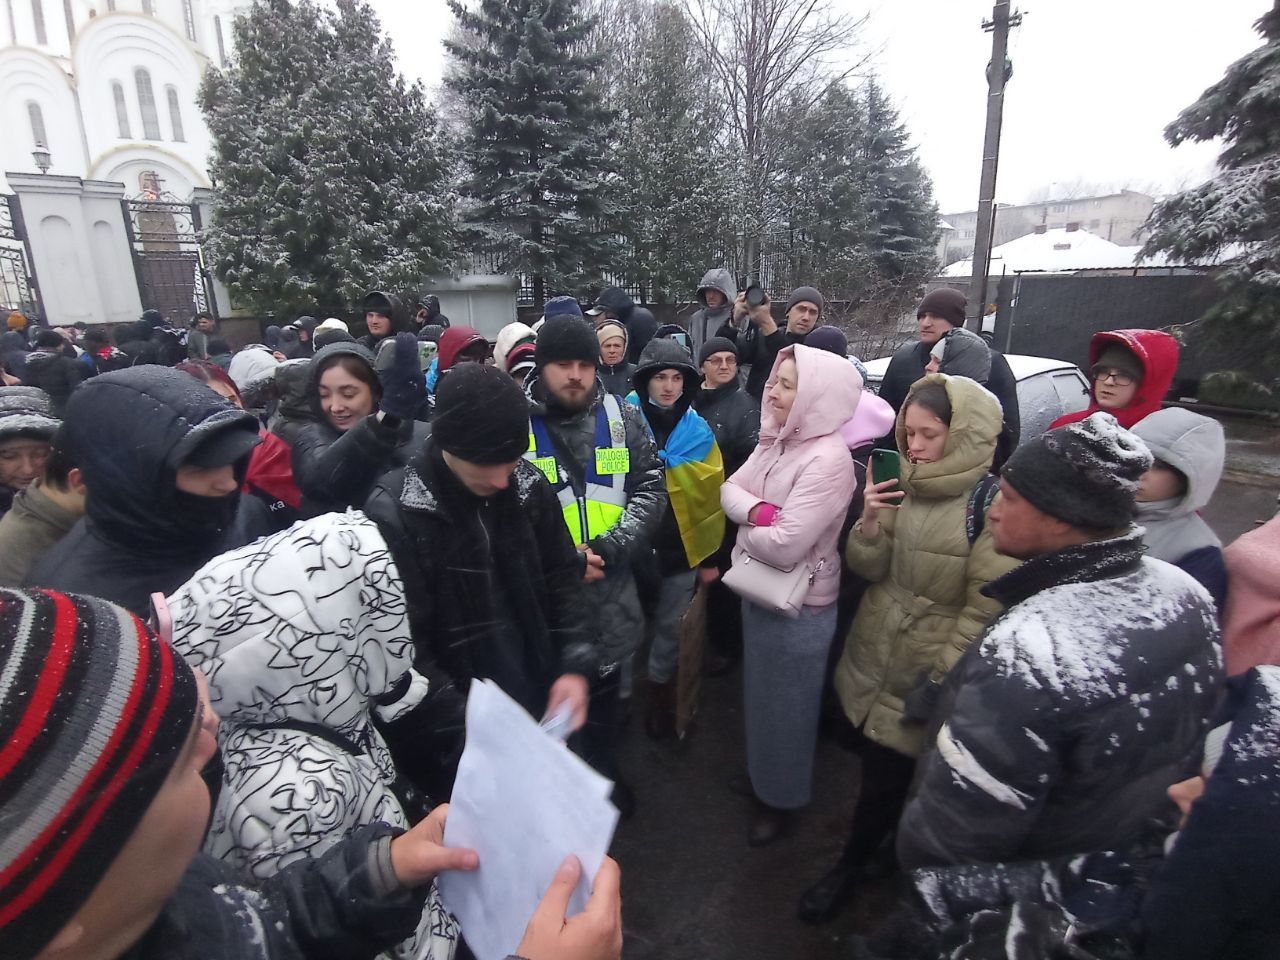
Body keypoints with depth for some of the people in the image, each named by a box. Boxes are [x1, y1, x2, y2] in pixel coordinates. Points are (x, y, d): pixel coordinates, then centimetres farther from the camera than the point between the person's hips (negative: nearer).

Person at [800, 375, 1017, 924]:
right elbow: (868, 567, 0)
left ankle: (852, 867, 35)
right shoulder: (907, 487, 1)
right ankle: (891, 834, 50)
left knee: (885, 774, 9)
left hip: (922, 672, -6)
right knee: (866, 751, 20)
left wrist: (943, 677, -13)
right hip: (870, 656, 6)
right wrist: (870, 521, -19)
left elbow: (986, 608, -17)